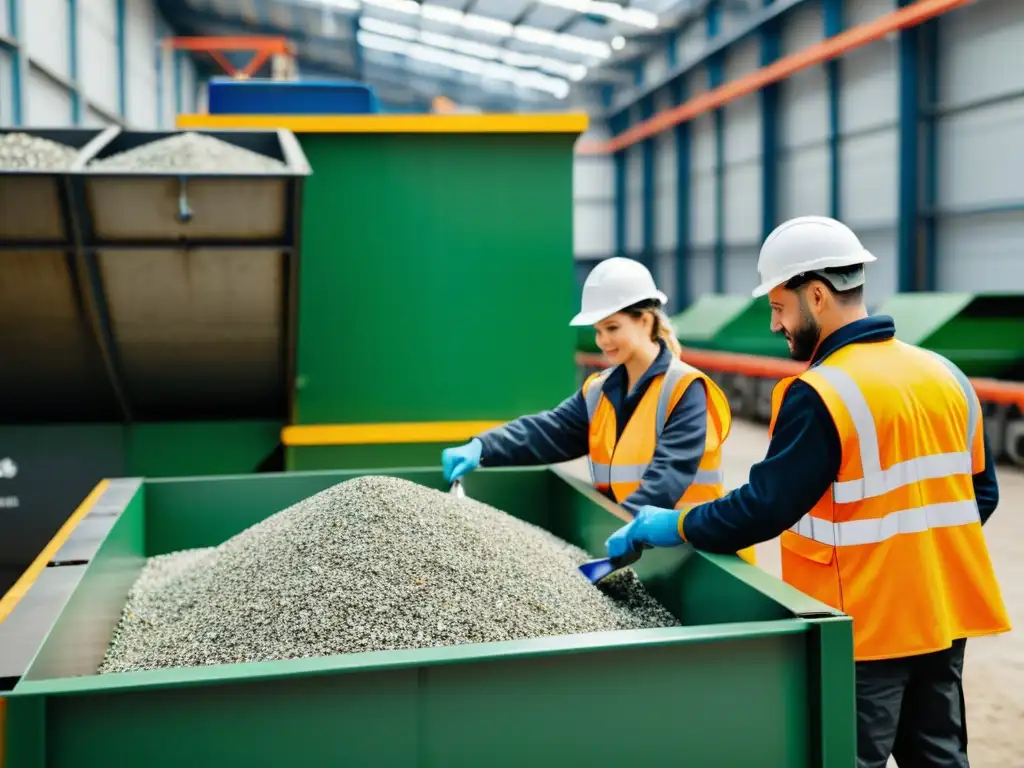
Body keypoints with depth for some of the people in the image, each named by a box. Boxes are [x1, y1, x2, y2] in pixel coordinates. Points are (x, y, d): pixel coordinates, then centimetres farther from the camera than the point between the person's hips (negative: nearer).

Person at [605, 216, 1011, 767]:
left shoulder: (820, 395, -19)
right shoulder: (947, 376, 5)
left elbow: (764, 509, -19)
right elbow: (980, 492, 11)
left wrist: (674, 526, -7)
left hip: (867, 628, -7)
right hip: (945, 615, 8)